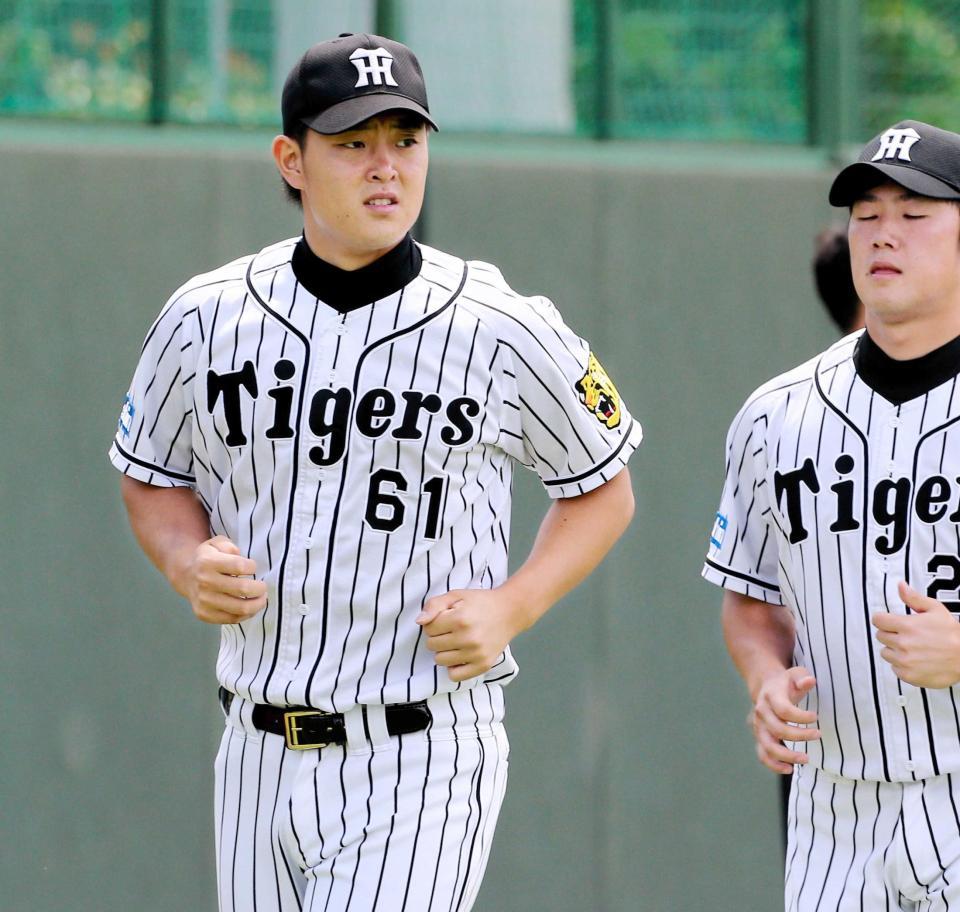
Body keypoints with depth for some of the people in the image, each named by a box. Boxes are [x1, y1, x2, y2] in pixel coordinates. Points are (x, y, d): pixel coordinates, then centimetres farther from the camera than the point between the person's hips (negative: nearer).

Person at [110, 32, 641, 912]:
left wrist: (508, 608, -8)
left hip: (425, 764, -4)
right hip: (261, 760, 4)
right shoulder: (206, 319, 2)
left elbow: (603, 490, 8)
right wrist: (188, 564, -4)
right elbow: (153, 478, 18)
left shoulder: (506, 334, -5)